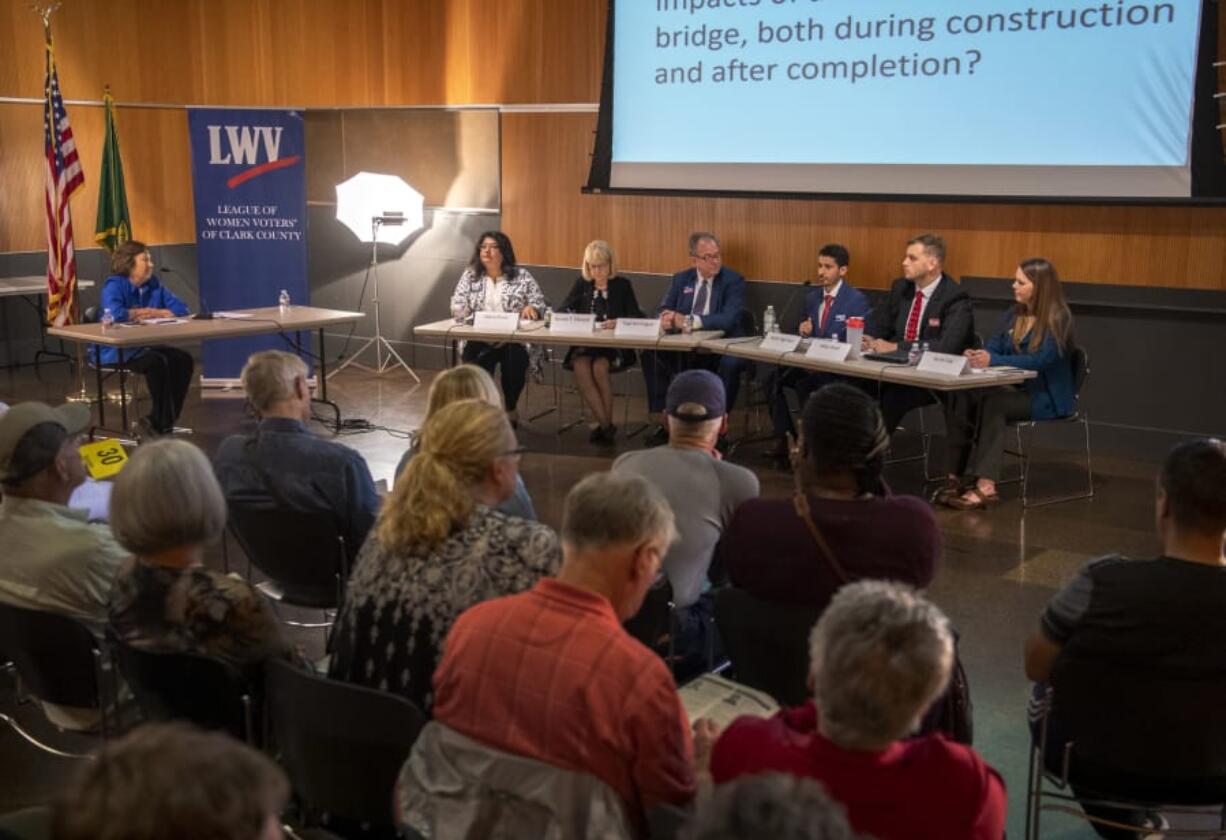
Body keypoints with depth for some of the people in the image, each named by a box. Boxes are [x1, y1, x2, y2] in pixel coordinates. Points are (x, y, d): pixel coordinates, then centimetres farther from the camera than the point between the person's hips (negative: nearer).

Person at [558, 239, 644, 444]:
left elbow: (637, 317, -1)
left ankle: (605, 424, -20)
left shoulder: (622, 285, 10)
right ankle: (606, 425, -28)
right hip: (584, 345, 2)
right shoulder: (581, 285, 17)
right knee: (580, 366, -31)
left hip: (614, 346, -2)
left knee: (599, 367, -33)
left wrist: (619, 323, -22)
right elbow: (562, 312, 8)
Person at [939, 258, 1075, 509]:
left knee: (993, 403, -34)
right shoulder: (1014, 316, 13)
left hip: (1047, 397, -7)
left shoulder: (1058, 319, -10)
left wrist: (992, 360, -31)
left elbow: (1041, 360, -22)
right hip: (1015, 389, 7)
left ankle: (986, 484, -38)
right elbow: (993, 348, 11)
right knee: (961, 396, -22)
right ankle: (956, 476, -27)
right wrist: (978, 356, -15)